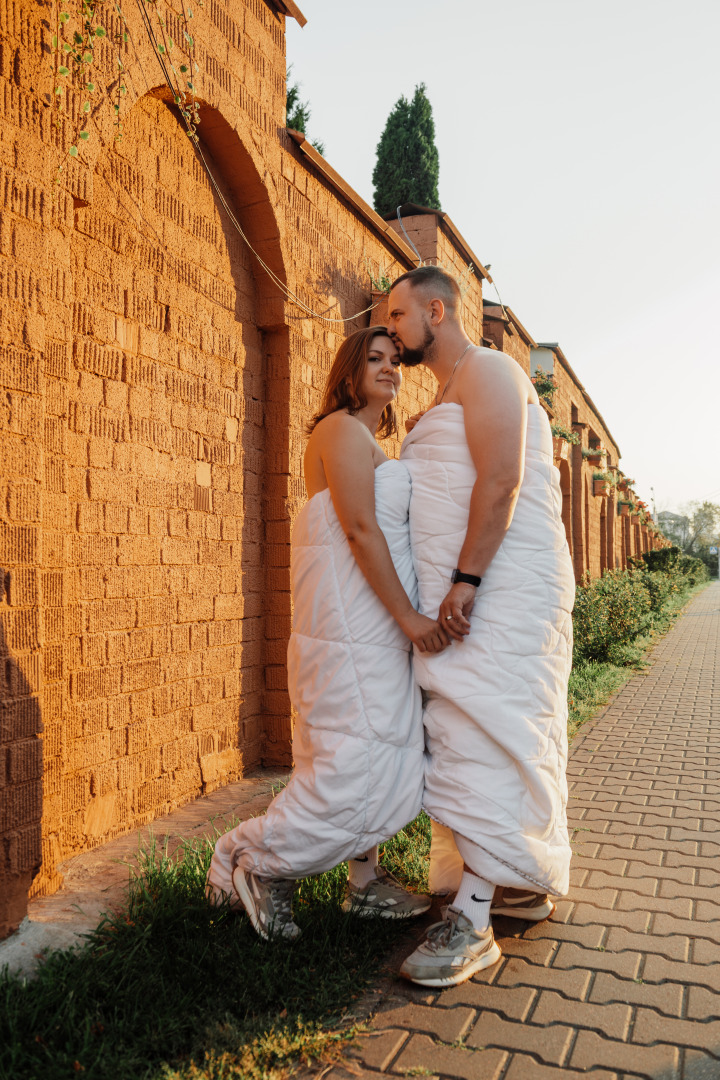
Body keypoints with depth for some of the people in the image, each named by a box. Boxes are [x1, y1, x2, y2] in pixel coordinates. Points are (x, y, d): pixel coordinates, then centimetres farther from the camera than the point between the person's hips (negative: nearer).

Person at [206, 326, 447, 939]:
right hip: (352, 617, -10)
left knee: (385, 756, 11)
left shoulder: (373, 444, 23)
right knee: (356, 759, -9)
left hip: (380, 622, 10)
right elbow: (360, 529, -17)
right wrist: (408, 616, -20)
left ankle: (365, 881, 21)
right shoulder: (342, 429, -8)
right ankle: (256, 861, 6)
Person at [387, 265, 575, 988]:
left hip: (502, 584, -10)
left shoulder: (486, 371, -6)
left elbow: (501, 480, -20)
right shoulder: (442, 402, 25)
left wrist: (465, 579, -24)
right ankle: (525, 883, 22)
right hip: (463, 592, 10)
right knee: (496, 736, 11)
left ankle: (471, 922, -10)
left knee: (486, 734, -13)